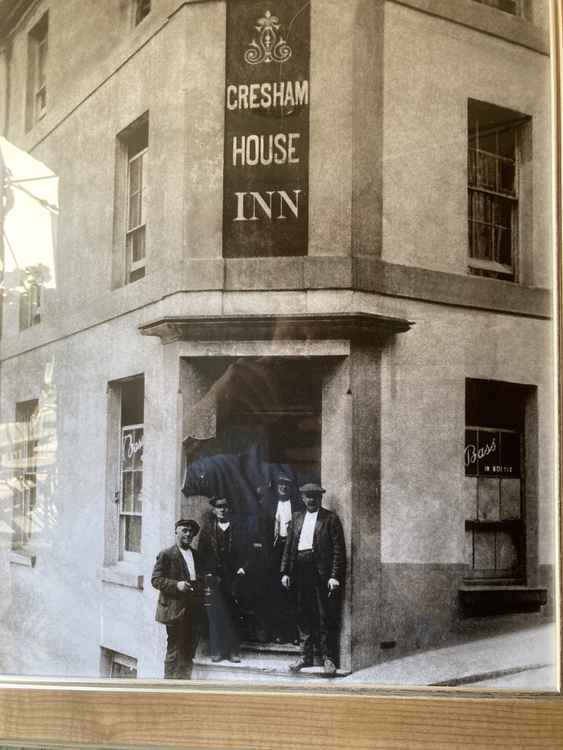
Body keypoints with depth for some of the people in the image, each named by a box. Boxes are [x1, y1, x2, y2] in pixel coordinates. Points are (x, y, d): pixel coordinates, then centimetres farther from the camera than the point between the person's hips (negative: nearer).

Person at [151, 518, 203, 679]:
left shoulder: (196, 555, 17)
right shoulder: (166, 555, -2)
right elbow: (156, 580, -7)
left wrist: (200, 585, 4)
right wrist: (176, 585, -19)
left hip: (193, 610, 6)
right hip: (175, 610, -6)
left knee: (189, 652, 8)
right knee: (174, 651, -5)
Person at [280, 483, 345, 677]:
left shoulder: (330, 518, 0)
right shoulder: (297, 517, 15)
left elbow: (339, 549, -5)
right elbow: (288, 546, 14)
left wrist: (335, 576, -13)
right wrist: (285, 572, 5)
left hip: (322, 572, -4)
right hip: (301, 571, 5)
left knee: (326, 617, -1)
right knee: (304, 616, 10)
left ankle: (328, 658, 7)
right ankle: (306, 655, 20)